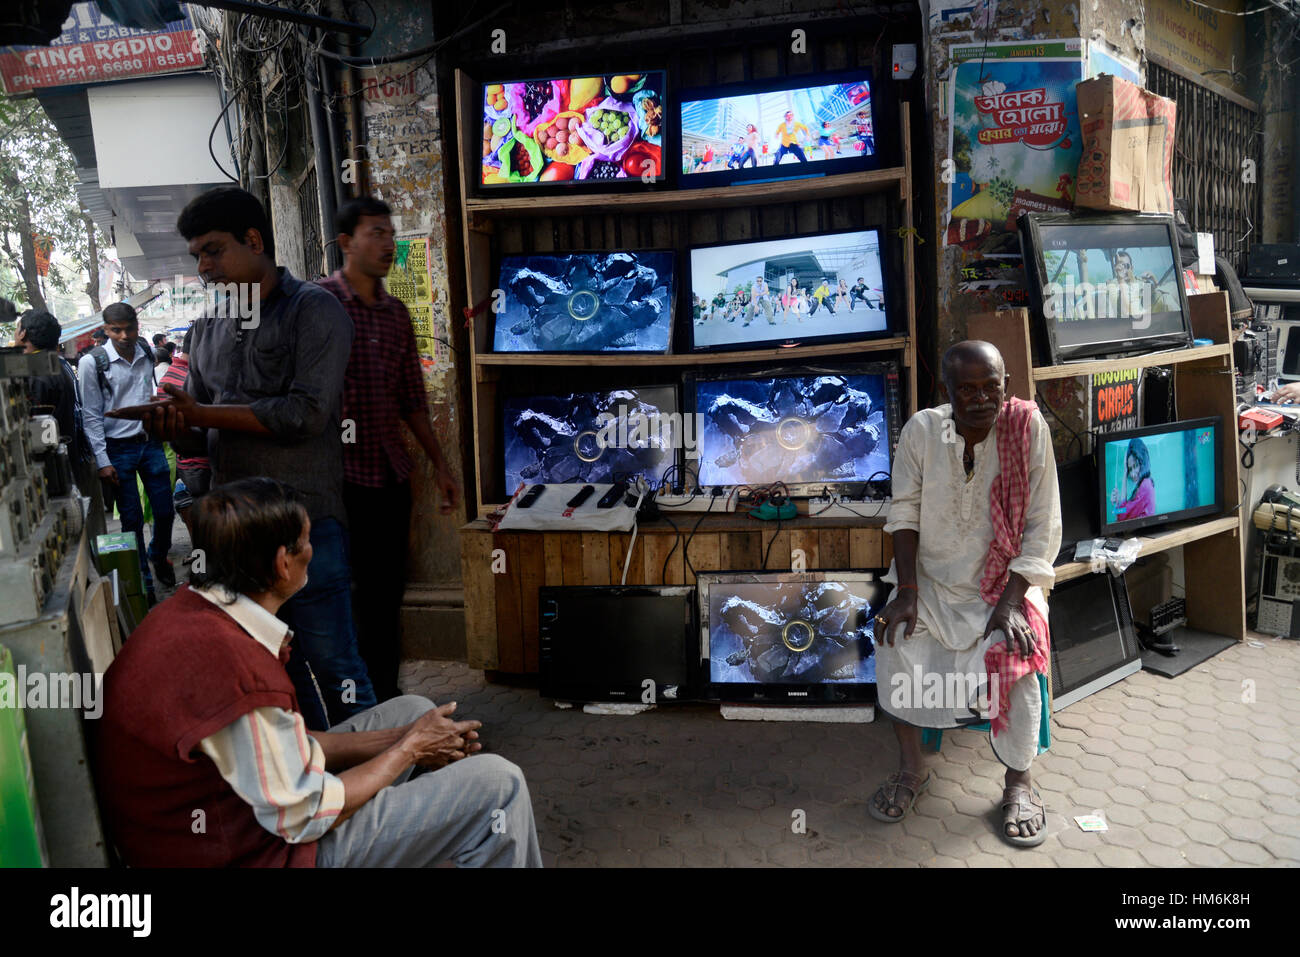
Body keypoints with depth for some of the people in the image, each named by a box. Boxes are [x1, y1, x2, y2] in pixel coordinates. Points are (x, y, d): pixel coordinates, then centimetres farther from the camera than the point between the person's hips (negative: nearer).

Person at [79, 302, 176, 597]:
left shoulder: (146, 354, 2)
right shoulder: (92, 362, -11)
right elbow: (91, 416, -9)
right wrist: (103, 461, -11)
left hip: (150, 442, 4)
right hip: (118, 448, -4)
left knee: (164, 510, 8)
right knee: (132, 518, 4)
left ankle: (159, 556, 36)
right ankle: (142, 579, 18)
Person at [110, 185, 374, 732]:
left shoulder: (313, 310, -3)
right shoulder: (208, 329, 16)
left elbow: (307, 414, -15)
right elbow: (201, 441, 17)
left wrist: (202, 413, -10)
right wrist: (175, 429, -7)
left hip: (304, 522, -6)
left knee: (331, 666, -1)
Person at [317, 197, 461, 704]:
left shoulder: (396, 313, 12)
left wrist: (439, 464, 14)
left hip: (390, 473, 6)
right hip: (335, 475, -5)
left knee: (386, 591, 12)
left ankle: (384, 696, 26)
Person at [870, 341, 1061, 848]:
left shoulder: (1027, 426, -12)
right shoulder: (922, 429, -7)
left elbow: (1043, 526, -11)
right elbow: (904, 512, -3)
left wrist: (1010, 602, -19)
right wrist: (907, 591, -14)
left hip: (1005, 580, -1)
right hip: (933, 581, 2)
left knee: (1016, 656, -26)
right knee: (893, 638, -23)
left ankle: (1019, 780, 0)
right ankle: (911, 767, -1)